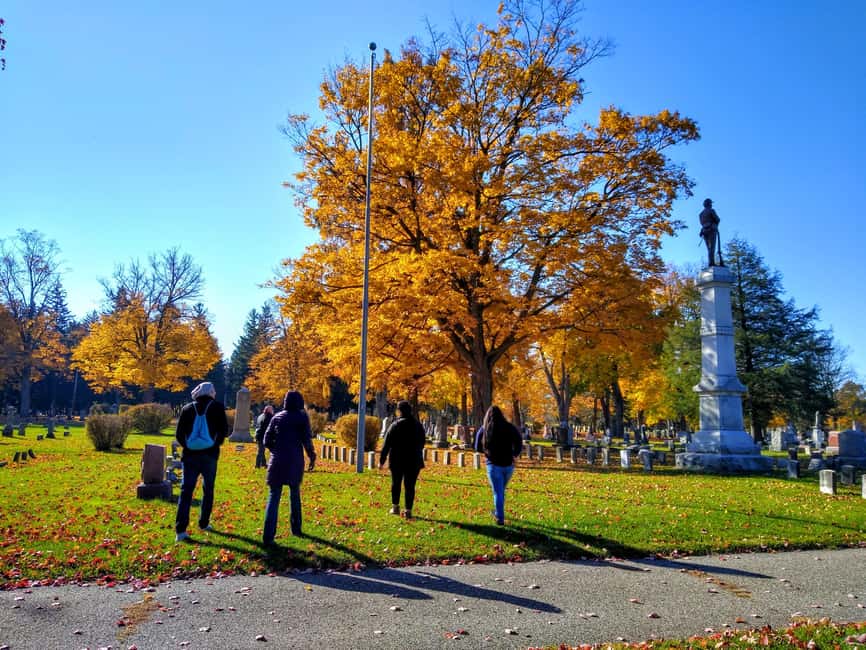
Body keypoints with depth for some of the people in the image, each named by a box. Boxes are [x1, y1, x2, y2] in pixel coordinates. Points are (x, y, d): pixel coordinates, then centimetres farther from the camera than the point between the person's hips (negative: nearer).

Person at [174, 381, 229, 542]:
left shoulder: (187, 409, 4)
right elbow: (224, 430, -6)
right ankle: (204, 523, 22)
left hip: (190, 455, 1)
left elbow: (179, 435, 2)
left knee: (186, 491, 0)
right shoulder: (217, 407, -1)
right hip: (210, 455, -1)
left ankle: (180, 530, -8)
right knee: (208, 490, 15)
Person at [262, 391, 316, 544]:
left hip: (277, 461, 1)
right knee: (295, 494, 19)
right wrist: (312, 457, 9)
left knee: (273, 497, -2)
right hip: (295, 462, -1)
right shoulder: (302, 417, -1)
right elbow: (307, 440, -4)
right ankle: (296, 528, 28)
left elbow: (267, 440, 8)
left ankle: (268, 535, -13)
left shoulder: (277, 417, 7)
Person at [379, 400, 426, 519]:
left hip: (397, 461, -2)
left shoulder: (395, 426, -8)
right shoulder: (418, 426, 5)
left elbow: (386, 445, -7)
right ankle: (408, 510, -2)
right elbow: (422, 444, 16)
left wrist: (381, 461, -2)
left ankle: (395, 507, 20)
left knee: (396, 483, 16)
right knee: (410, 486, 2)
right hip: (414, 461, 2)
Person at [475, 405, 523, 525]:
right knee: (501, 490, 22)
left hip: (493, 464, -2)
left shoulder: (484, 428, -1)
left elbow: (478, 447, 4)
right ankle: (498, 512, 34)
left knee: (498, 492, 6)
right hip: (508, 464, 2)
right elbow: (519, 443, -9)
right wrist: (514, 454, 5)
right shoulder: (509, 427, -2)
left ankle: (500, 518, 3)